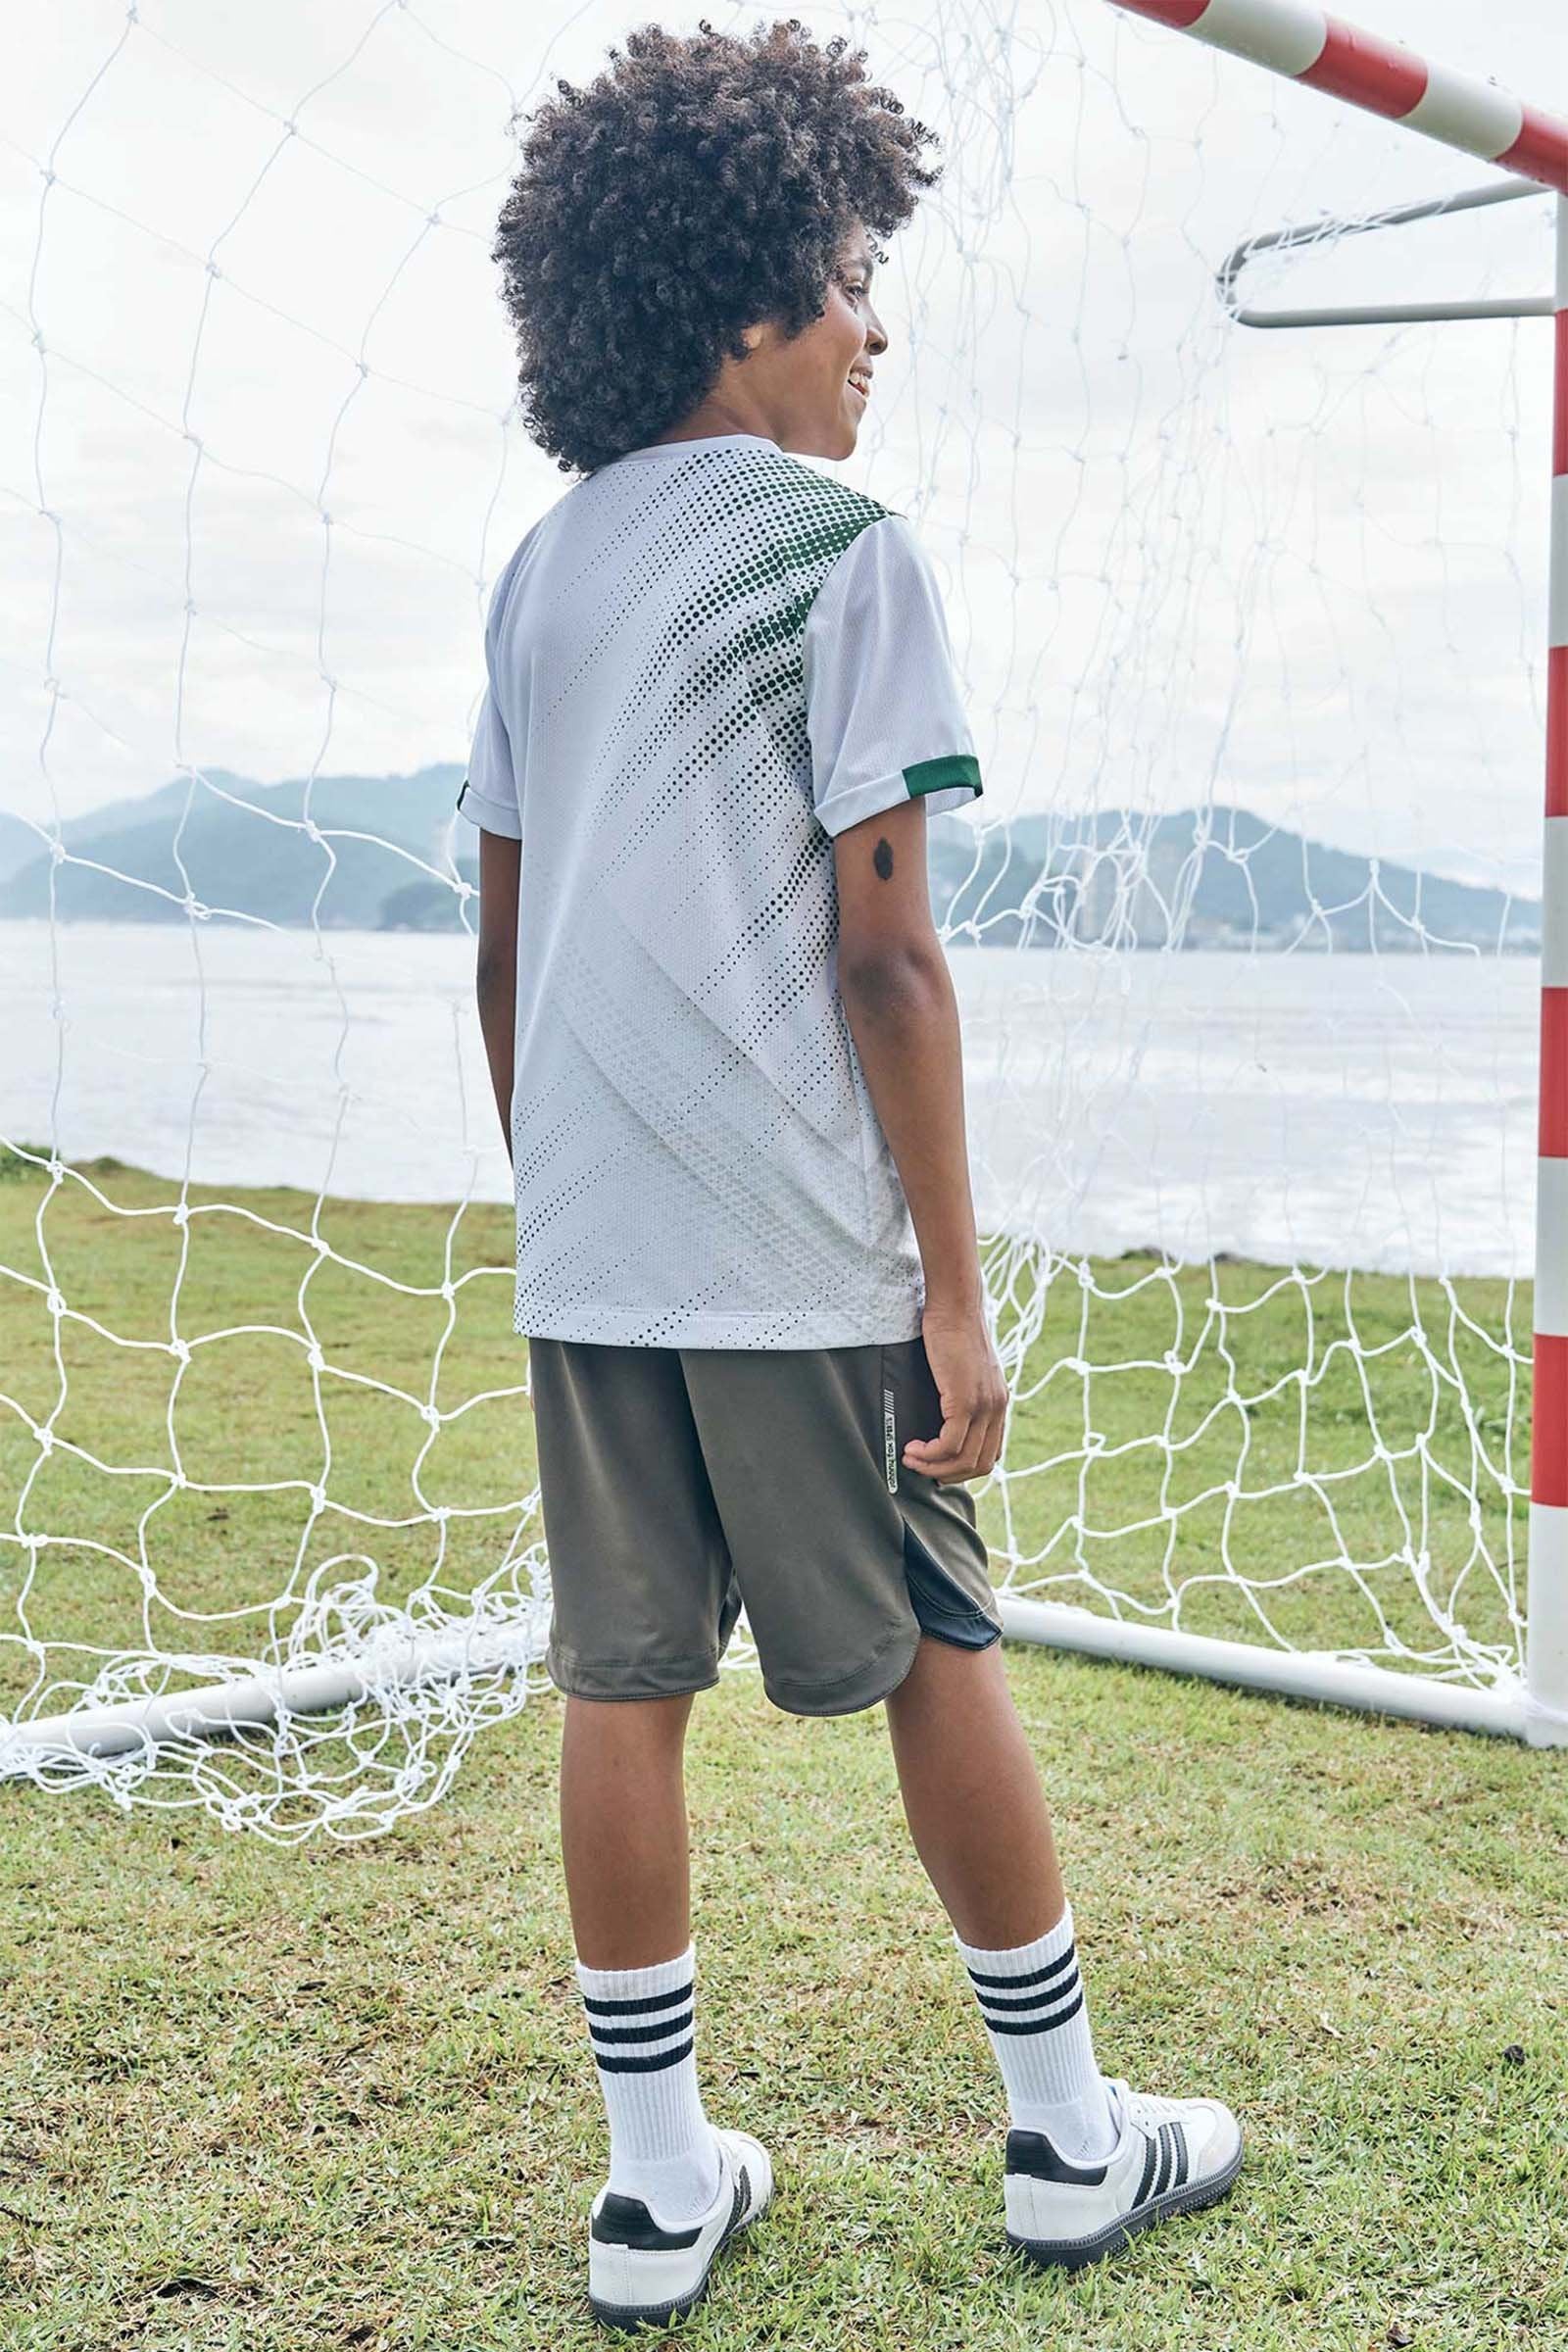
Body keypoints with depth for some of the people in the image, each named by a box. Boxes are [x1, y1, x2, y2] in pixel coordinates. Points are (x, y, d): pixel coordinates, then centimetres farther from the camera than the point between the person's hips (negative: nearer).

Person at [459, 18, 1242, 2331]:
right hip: (798, 1255, -5)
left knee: (623, 1686, 8)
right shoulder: (843, 552, -7)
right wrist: (955, 1293, -9)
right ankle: (1069, 2136, 23)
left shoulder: (541, 571, 13)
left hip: (586, 1253, 6)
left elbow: (504, 949, 14)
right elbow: (883, 950, -12)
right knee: (941, 1661, 8)